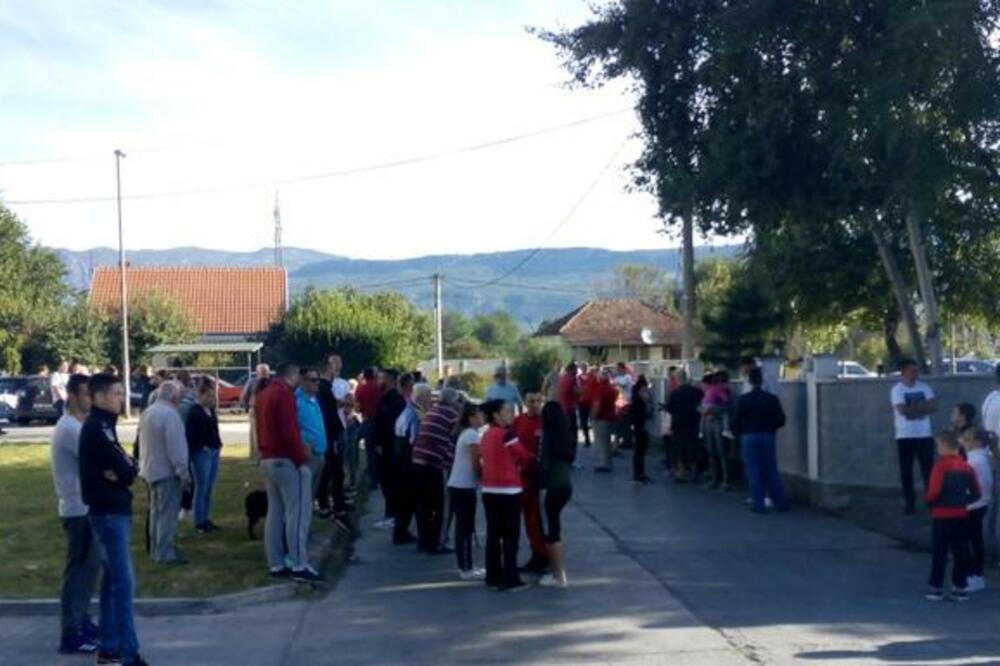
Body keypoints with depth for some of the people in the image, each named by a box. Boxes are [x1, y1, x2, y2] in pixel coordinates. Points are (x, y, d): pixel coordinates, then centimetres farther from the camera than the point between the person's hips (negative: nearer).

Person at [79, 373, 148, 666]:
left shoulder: (103, 425, 15)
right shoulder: (96, 428, -16)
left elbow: (129, 468, 11)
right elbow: (125, 470, -19)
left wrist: (122, 470, -8)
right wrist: (125, 470, 1)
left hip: (113, 509, 10)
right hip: (109, 512, -10)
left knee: (112, 579, 14)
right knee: (123, 582, -10)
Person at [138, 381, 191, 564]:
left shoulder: (147, 413, 12)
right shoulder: (169, 414, -19)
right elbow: (176, 447, -22)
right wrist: (183, 472, -18)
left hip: (151, 469, 10)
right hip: (167, 470, -10)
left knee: (157, 511, 17)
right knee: (167, 513, -6)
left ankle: (156, 549, 25)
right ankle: (165, 553, -5)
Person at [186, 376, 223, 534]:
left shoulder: (211, 411, 12)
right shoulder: (194, 413, -12)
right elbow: (190, 435, -16)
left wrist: (218, 445, 13)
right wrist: (200, 448, -18)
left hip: (214, 453, 8)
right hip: (202, 454, -8)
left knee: (209, 488, 12)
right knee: (201, 488, -3)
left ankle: (206, 519, 20)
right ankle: (199, 522, 4)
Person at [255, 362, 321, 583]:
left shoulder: (263, 394, 16)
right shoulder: (285, 393, -14)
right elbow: (290, 432, -21)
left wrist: (265, 451, 21)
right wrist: (302, 459, -16)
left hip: (268, 459, 10)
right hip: (287, 460, -9)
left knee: (275, 512, 10)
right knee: (298, 511, -6)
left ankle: (276, 564, 12)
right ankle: (299, 565, -8)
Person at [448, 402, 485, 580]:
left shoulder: (465, 434, 18)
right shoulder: (472, 435, -12)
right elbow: (476, 464, -15)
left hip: (457, 485, 10)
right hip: (464, 487, -10)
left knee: (462, 527, 13)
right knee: (466, 528, -5)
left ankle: (465, 566, 19)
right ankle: (467, 569, -2)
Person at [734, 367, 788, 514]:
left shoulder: (743, 399, -7)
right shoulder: (772, 398, -2)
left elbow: (737, 422, -7)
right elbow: (780, 420, 0)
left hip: (749, 437, -2)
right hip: (768, 437, 2)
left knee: (753, 471, 4)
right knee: (771, 471, 10)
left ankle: (758, 504, 4)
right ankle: (780, 503, 14)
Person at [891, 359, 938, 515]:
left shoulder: (924, 387, 8)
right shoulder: (897, 390, -6)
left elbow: (933, 406, -3)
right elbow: (903, 410, -19)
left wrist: (914, 408, -15)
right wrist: (922, 407, -9)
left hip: (925, 435, 3)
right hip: (905, 436, -3)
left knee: (928, 468, 3)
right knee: (906, 471, 2)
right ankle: (909, 503, 10)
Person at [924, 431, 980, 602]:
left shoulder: (941, 465, -13)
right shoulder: (966, 467, 4)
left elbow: (934, 491, -20)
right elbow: (976, 493, 5)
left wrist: (929, 502, -1)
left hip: (942, 515, -5)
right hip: (961, 515, 5)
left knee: (939, 553, 3)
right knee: (961, 552, 10)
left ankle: (937, 587, 6)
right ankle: (960, 587, 14)